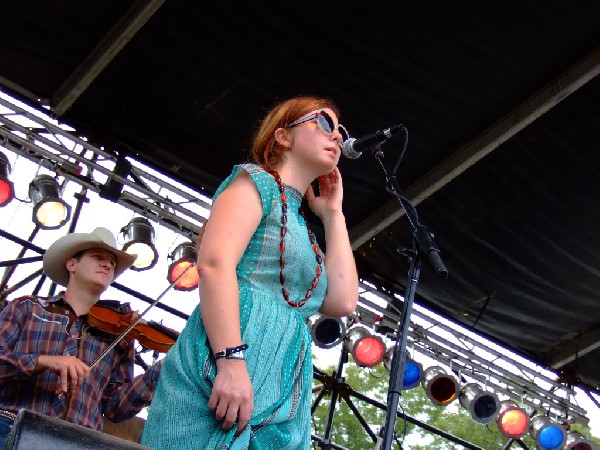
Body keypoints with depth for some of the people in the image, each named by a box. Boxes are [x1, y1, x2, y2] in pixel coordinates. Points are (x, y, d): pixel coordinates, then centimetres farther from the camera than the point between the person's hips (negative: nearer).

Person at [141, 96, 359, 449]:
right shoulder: (257, 180, 6)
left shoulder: (302, 229, 28)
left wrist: (333, 214, 21)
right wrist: (231, 362, -23)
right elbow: (214, 263, -11)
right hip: (218, 375, -7)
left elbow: (342, 302, 14)